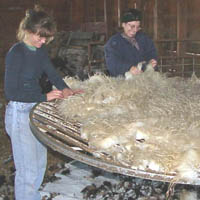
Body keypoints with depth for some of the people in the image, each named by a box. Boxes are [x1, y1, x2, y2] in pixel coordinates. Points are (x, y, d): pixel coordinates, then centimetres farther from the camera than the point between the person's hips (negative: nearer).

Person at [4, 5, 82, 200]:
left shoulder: (40, 50, 5)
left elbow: (51, 72, 16)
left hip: (37, 109, 8)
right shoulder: (16, 53, -18)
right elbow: (10, 91, -20)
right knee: (27, 167, -4)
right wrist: (44, 97, -22)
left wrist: (65, 88, -5)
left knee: (40, 162, 17)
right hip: (20, 112, -8)